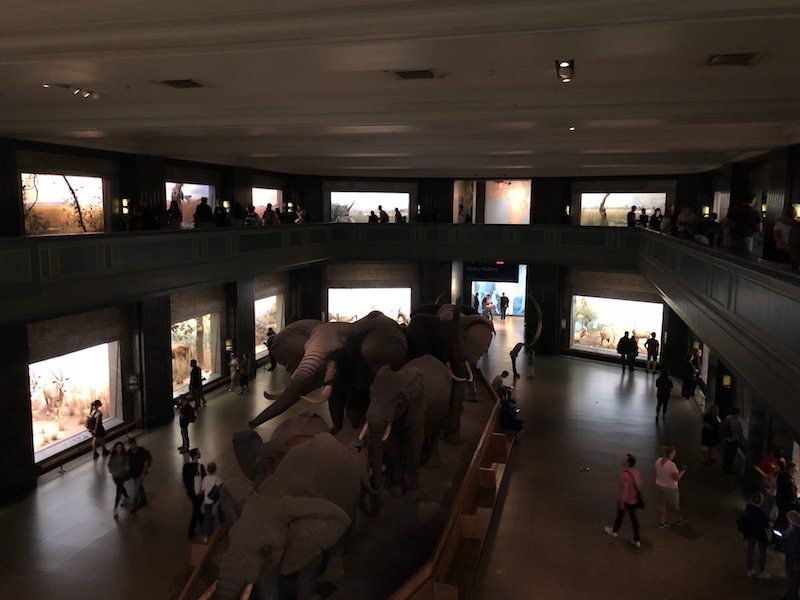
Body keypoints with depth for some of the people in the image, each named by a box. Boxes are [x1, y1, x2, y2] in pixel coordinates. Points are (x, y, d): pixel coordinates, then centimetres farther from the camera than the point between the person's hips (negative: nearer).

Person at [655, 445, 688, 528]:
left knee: (662, 503, 18)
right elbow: (676, 478, -23)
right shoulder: (671, 465, -29)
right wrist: (682, 471, -9)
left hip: (659, 485, 6)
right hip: (670, 487, -6)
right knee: (675, 505, 16)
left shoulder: (658, 461, -6)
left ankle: (663, 522, 27)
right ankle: (681, 519, 37)